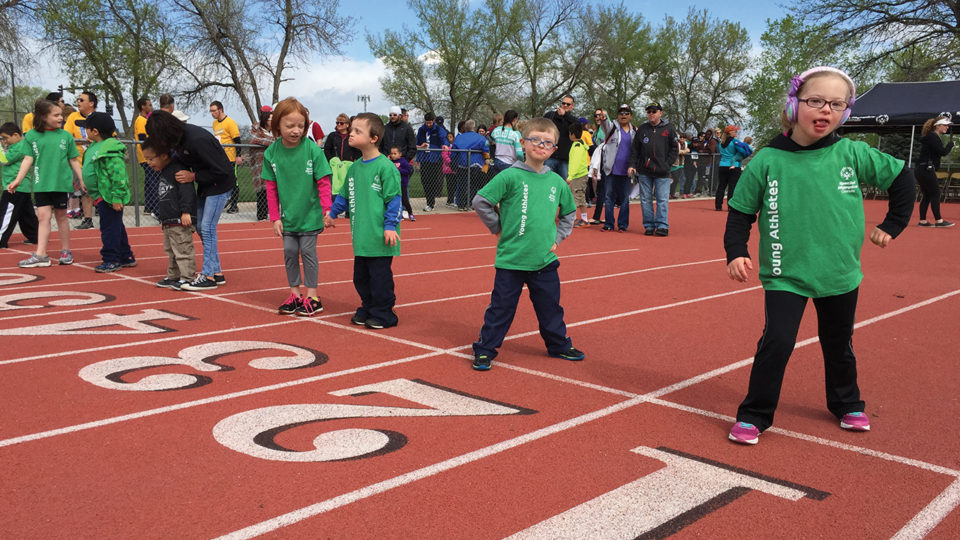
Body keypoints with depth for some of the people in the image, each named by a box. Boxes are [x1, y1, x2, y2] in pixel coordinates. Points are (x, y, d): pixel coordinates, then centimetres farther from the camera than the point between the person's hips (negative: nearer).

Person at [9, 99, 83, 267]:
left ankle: (65, 251, 20)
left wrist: (82, 180, 7)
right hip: (41, 184, 0)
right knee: (43, 216, -3)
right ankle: (41, 255, -2)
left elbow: (73, 160, 8)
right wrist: (18, 180, -5)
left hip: (61, 183, 0)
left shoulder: (66, 136, 3)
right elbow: (28, 159, 1)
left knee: (61, 216, 8)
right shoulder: (31, 136, 1)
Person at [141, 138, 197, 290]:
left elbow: (187, 191, -22)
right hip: (168, 221, 11)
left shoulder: (177, 169, -13)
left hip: (181, 221, -11)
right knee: (171, 251, 17)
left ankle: (186, 277, -1)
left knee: (183, 249, -6)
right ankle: (173, 276, 26)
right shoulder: (163, 173, 19)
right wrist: (161, 215, 27)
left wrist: (186, 211, -27)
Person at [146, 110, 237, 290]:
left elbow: (221, 171, -25)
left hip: (220, 184, -9)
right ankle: (216, 272, 17)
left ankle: (208, 276, -6)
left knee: (207, 228, -11)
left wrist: (193, 176, -19)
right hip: (205, 185, 9)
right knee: (201, 227, 10)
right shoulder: (179, 136, -3)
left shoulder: (197, 140, -29)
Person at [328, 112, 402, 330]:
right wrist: (332, 213, 28)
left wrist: (390, 226, -16)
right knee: (360, 276, 15)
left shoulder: (385, 167, -12)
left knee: (380, 276, -1)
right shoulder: (354, 168, 11)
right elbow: (344, 195, 25)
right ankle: (367, 309, 30)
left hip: (380, 237, -8)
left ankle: (383, 314, 12)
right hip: (360, 236, 8)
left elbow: (394, 199, -13)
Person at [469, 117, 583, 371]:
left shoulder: (556, 181, 5)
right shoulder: (510, 176, -10)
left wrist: (558, 237, 11)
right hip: (511, 259, -4)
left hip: (545, 260, 4)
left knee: (550, 306, 16)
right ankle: (485, 350, 16)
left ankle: (559, 345, 35)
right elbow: (480, 201, -9)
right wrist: (499, 228, -4)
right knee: (501, 307, 4)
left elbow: (569, 212, 21)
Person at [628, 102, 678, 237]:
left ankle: (662, 225, 2)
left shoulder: (668, 128, 5)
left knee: (662, 199, -3)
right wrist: (632, 165, 1)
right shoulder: (642, 128, 9)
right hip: (644, 171, 2)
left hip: (662, 172, -2)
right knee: (645, 199, 4)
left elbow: (674, 148, 6)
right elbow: (634, 149, 11)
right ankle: (649, 225, 11)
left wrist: (667, 163, -3)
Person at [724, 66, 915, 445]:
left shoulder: (853, 154, -4)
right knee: (776, 341, -14)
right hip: (786, 274, -2)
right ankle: (754, 416, 3)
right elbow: (740, 211, -2)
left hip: (840, 273, 3)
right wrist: (736, 252, -14)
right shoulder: (767, 161, -9)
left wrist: (892, 226, 9)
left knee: (839, 344, 19)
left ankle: (847, 404, 42)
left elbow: (901, 178, 11)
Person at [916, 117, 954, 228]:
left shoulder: (931, 137, 20)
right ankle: (938, 221, -4)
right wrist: (951, 143, -1)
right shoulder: (933, 137, -11)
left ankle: (922, 221, 9)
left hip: (923, 170, 10)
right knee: (935, 194, -6)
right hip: (927, 169, -10)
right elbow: (943, 152, -17)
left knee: (926, 195, 9)